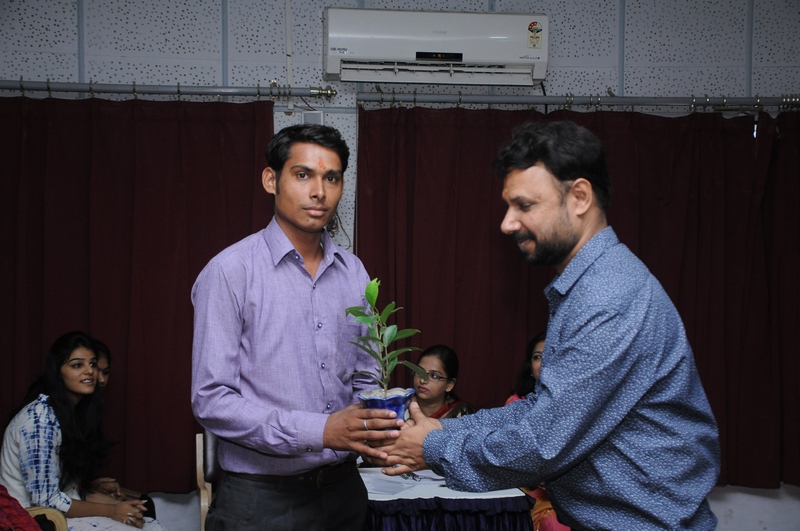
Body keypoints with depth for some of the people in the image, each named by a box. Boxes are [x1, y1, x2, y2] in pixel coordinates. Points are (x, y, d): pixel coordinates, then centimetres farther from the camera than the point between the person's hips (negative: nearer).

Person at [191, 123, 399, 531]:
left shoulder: (353, 272, 6)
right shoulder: (230, 272, -12)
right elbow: (211, 401, -16)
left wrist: (374, 426, -9)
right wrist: (319, 431, -23)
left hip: (343, 488, 5)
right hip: (261, 498, -5)